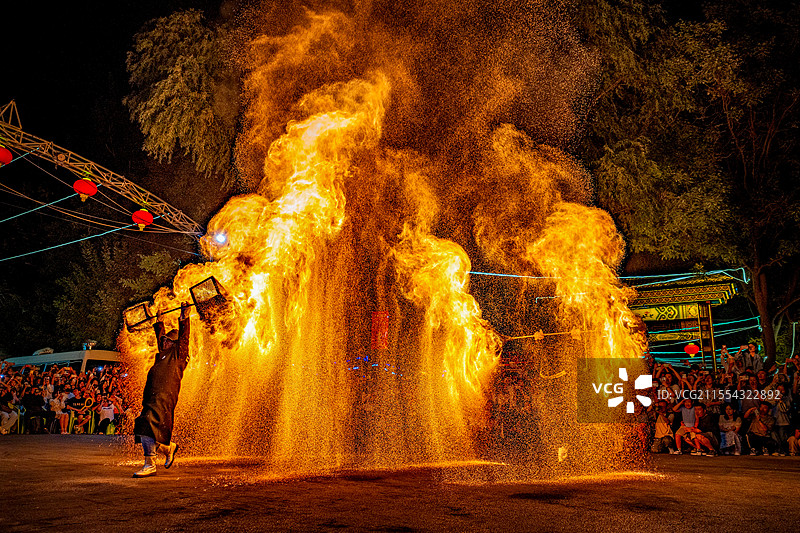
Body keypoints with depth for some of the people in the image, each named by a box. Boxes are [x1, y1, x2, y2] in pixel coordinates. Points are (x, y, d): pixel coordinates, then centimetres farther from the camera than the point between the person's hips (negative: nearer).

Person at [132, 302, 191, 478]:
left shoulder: (178, 354, 4)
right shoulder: (163, 354, 24)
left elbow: (183, 336, -5)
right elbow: (160, 336, 40)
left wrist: (184, 317, -8)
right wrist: (159, 322, 47)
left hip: (164, 398, -9)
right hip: (151, 399, 9)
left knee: (148, 427, -19)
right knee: (142, 429, 5)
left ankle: (150, 465, -19)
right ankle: (169, 447, 23)